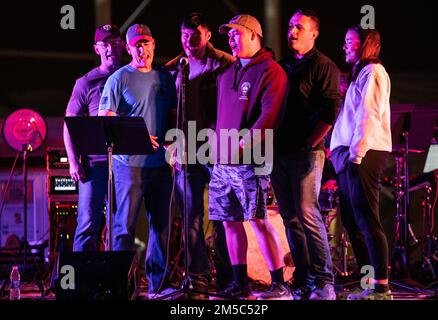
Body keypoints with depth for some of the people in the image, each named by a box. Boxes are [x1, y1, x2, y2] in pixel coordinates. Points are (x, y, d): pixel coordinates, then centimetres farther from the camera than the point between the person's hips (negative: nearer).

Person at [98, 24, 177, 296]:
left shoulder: (164, 78, 13)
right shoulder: (119, 80, -3)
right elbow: (105, 121, -6)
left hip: (161, 162, 5)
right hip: (130, 162, -5)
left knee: (161, 223, 9)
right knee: (125, 225, -5)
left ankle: (158, 282, 17)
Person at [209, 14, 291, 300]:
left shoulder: (270, 71, -6)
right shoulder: (227, 74, 20)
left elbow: (270, 112, -17)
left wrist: (249, 139, -25)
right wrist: (215, 144, 14)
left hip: (251, 159, -8)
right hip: (223, 160, 8)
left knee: (259, 220, -11)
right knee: (230, 220, 8)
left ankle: (279, 284, -7)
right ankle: (240, 283, 15)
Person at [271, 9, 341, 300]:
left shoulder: (323, 66, -3)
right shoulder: (283, 67, 18)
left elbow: (330, 112, -11)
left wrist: (308, 145, -14)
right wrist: (272, 145, 8)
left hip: (305, 154, -7)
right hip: (280, 153, 7)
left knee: (307, 215, -12)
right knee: (290, 217, 6)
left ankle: (324, 283, -8)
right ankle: (303, 281, 11)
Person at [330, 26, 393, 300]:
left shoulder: (373, 72, -6)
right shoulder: (360, 74, 24)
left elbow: (370, 115, -17)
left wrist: (357, 151, -24)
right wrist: (341, 152, 19)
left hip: (363, 155, -10)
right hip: (350, 155, 10)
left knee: (366, 219, -13)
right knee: (352, 218, 11)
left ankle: (381, 287, -14)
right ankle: (370, 281, 15)